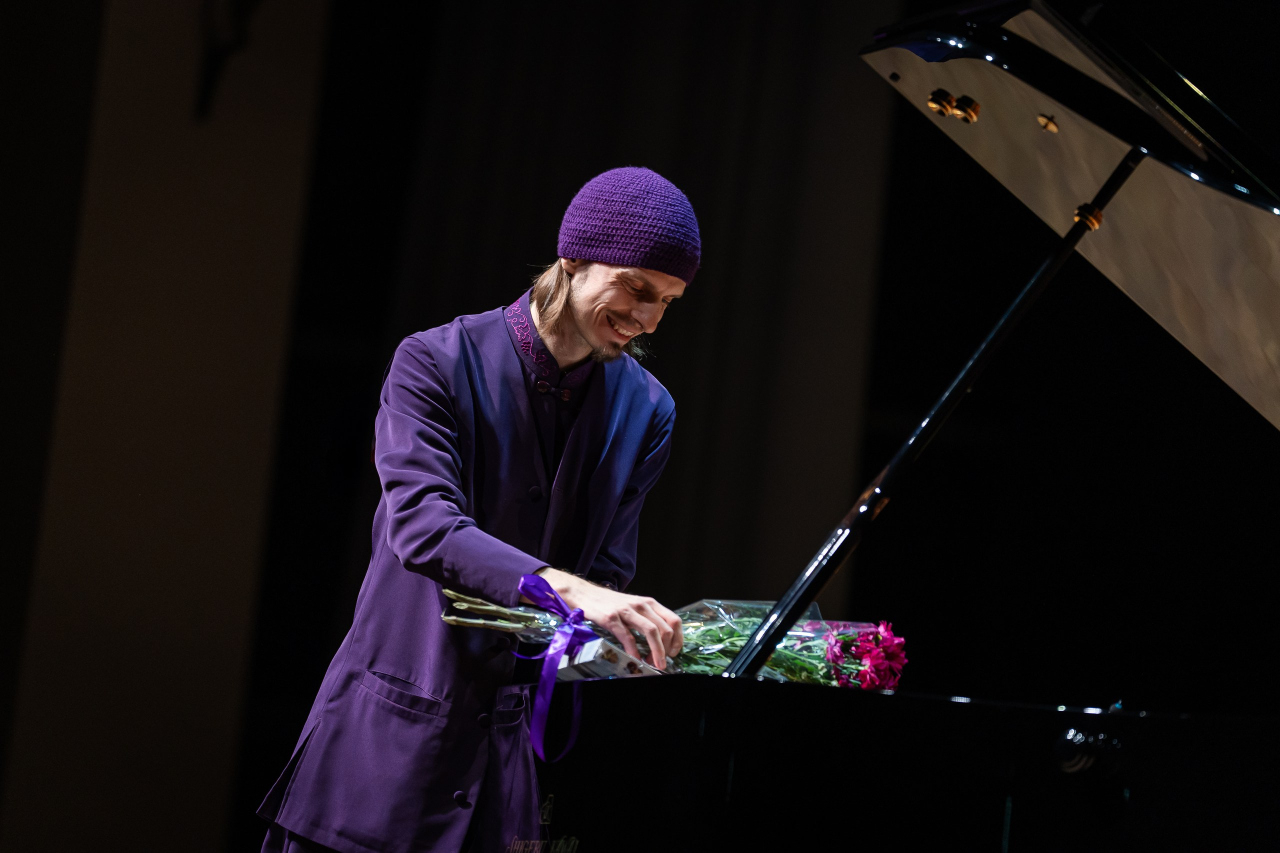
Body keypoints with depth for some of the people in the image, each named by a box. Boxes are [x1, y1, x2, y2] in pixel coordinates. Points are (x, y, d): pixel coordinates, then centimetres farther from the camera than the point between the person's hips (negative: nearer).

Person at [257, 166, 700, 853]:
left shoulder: (647, 412, 5)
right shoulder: (437, 363, -7)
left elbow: (608, 574, 3)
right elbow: (423, 525, -23)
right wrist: (566, 588, -36)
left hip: (527, 735, 3)